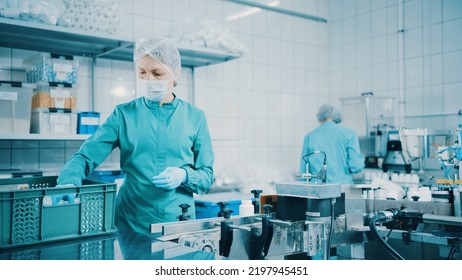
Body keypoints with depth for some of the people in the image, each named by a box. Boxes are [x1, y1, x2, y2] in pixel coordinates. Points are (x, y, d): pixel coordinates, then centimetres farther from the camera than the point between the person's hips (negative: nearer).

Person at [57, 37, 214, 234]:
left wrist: (183, 175, -15)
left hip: (180, 223, 1)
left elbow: (207, 176, 5)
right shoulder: (124, 114, 1)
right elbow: (86, 156, -6)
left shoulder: (194, 117, 2)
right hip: (131, 224, 0)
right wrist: (68, 184, -25)